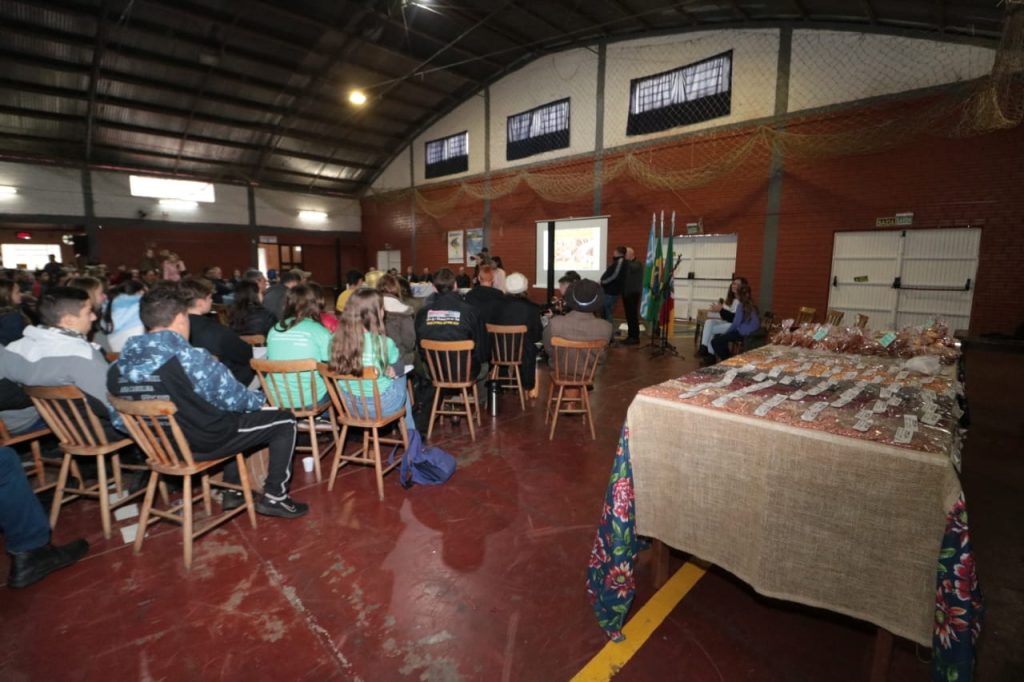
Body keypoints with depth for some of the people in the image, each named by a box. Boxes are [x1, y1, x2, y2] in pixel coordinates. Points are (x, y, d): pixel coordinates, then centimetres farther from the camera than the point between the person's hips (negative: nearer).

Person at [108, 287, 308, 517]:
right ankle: (275, 498, 10)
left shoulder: (119, 366, -6)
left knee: (235, 417, 32)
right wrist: (260, 400, 5)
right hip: (205, 444, -8)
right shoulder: (193, 359, -27)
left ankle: (233, 492, 35)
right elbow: (234, 400, -16)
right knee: (285, 421, 5)